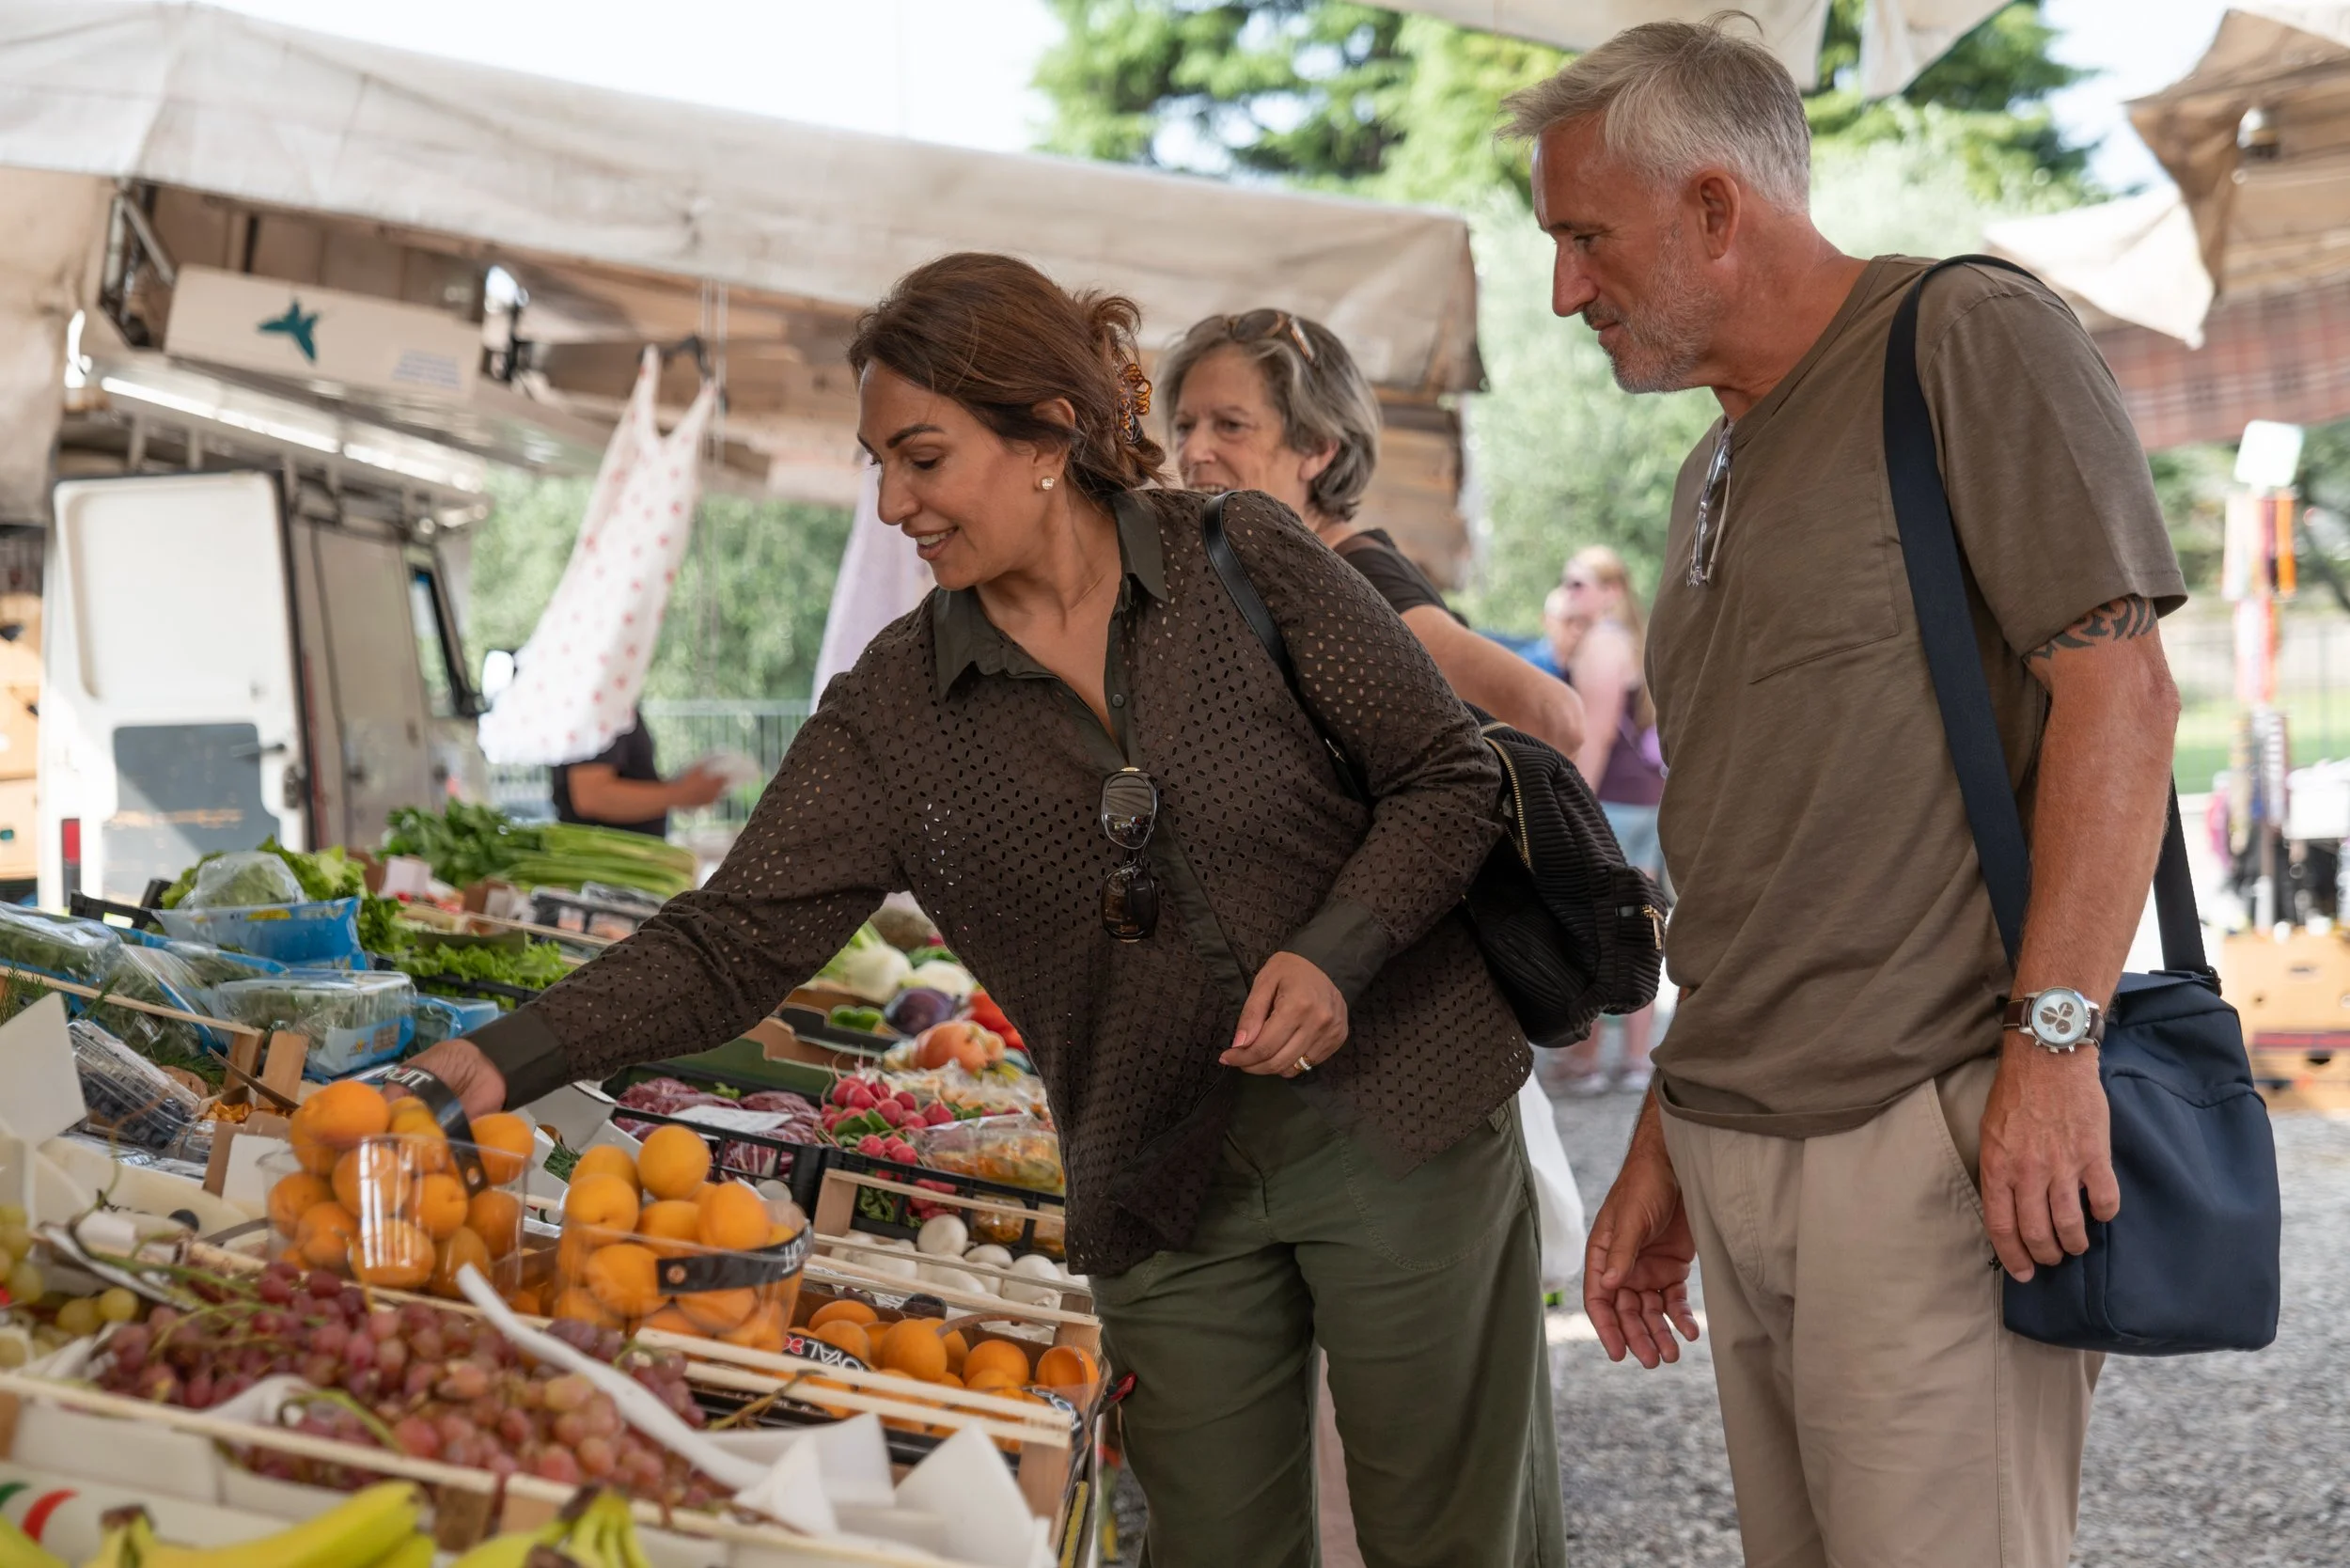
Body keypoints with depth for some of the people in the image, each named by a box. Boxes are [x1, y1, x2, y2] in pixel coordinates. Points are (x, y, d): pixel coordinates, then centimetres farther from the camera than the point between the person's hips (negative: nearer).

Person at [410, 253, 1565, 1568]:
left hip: (1402, 1122, -2)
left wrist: (1334, 953, -18)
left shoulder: (1246, 562, -7)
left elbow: (1451, 776, -2)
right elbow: (731, 946, -6)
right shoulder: (896, 713, -2)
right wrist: (509, 1058, -19)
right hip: (1171, 1204, 2)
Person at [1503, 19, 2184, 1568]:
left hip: (1927, 1137, -8)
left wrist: (2053, 1038, -21)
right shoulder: (1720, 475, 21)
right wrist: (1662, 1149, 22)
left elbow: (2118, 688, -13)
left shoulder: (1970, 340, -3)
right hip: (1737, 1155, 8)